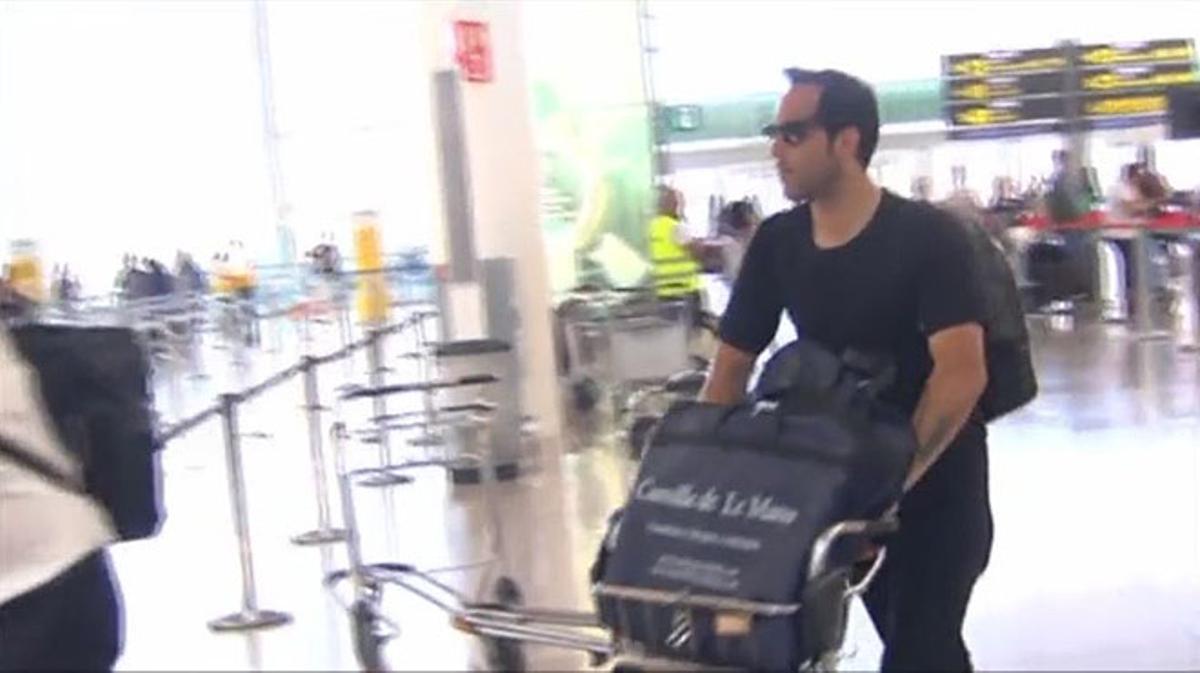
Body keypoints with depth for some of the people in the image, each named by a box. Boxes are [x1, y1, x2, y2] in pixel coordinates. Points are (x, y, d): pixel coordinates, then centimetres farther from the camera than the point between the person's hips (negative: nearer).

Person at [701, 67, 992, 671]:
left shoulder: (926, 236, -20)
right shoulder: (776, 244, -3)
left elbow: (962, 373, -28)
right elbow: (732, 365, 2)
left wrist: (895, 478, -34)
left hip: (937, 478, -5)